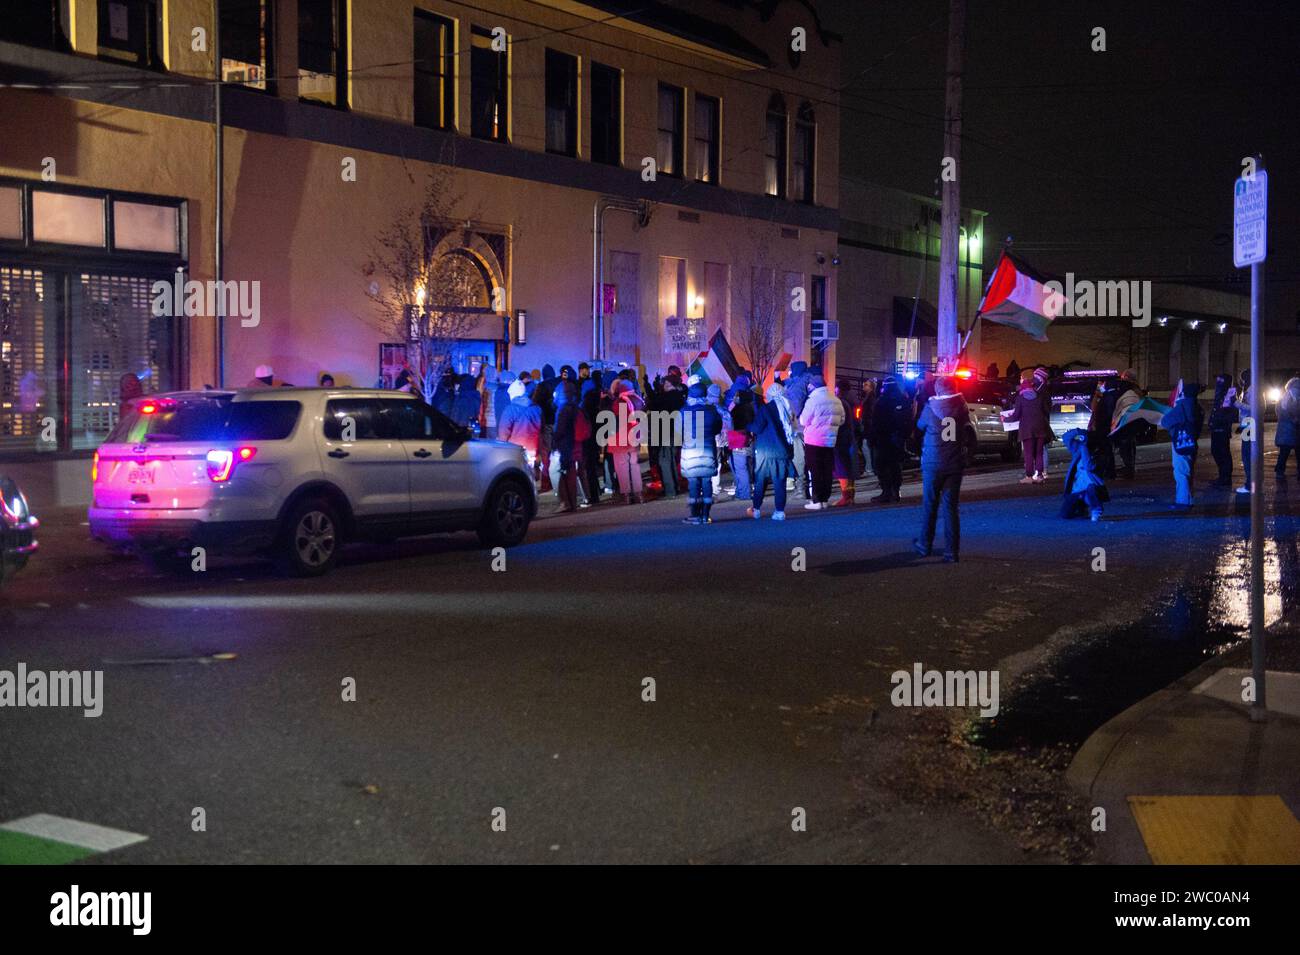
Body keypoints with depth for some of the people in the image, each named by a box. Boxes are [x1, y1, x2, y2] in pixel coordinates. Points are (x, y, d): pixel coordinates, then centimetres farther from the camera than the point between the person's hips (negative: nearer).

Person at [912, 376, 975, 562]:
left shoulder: (930, 408, -8)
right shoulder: (962, 409, -3)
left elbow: (919, 428, 8)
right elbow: (971, 439, 3)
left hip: (933, 463, -2)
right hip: (955, 464, 2)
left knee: (930, 505, 12)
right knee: (951, 507, 5)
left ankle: (925, 546, 21)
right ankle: (951, 551, 1)